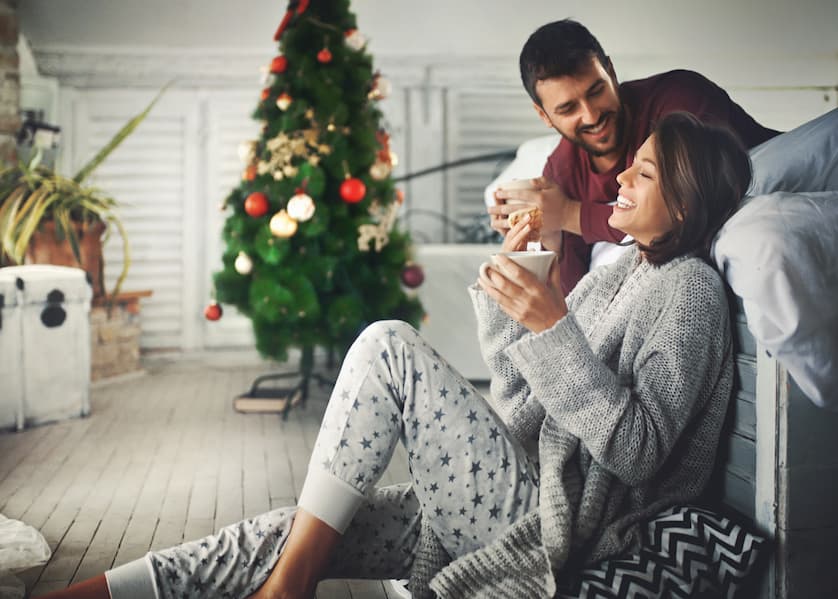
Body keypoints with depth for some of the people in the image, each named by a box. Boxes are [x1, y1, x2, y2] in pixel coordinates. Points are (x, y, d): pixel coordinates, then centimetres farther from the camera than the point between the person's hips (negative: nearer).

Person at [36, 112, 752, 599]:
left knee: (389, 346, -17)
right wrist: (507, 276, 10)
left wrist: (556, 328, -26)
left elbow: (637, 453, -19)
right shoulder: (621, 272, 19)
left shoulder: (687, 287, -8)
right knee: (283, 534, -3)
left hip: (541, 525, -8)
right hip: (515, 501, 8)